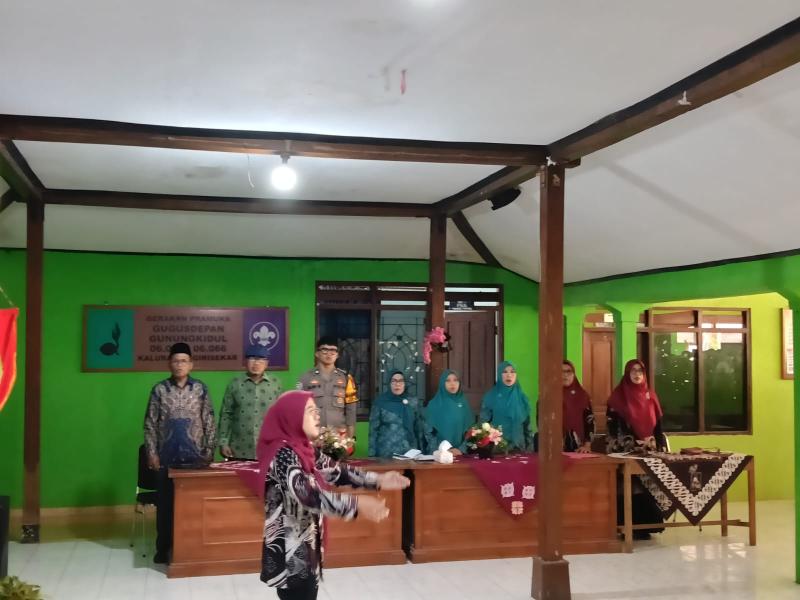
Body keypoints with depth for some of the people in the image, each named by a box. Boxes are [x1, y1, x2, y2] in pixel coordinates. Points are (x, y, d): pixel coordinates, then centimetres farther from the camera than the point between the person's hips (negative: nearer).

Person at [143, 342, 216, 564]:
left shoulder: (201, 389, 2)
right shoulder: (159, 389, 1)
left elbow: (209, 422, 4)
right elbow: (150, 424, 2)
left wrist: (209, 450, -1)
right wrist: (152, 452, -3)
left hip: (194, 456, 0)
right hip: (167, 456, 0)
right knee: (165, 502, 5)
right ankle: (163, 547, 16)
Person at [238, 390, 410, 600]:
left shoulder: (302, 449, 8)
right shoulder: (282, 453, -22)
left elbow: (335, 471, 14)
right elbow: (305, 493, -35)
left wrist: (377, 480, 6)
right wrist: (356, 504, -44)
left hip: (304, 547, 9)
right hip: (290, 552, -9)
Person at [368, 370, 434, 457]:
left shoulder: (413, 403, 5)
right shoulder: (380, 402, 0)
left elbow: (420, 429, 7)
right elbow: (373, 429, 1)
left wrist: (428, 451, 1)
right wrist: (372, 454, -4)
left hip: (409, 453, 2)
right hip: (386, 454, -1)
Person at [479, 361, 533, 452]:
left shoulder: (522, 397, 6)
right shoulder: (490, 396, -2)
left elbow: (527, 424, 10)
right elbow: (483, 422, -2)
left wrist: (529, 447, 6)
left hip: (518, 446, 3)